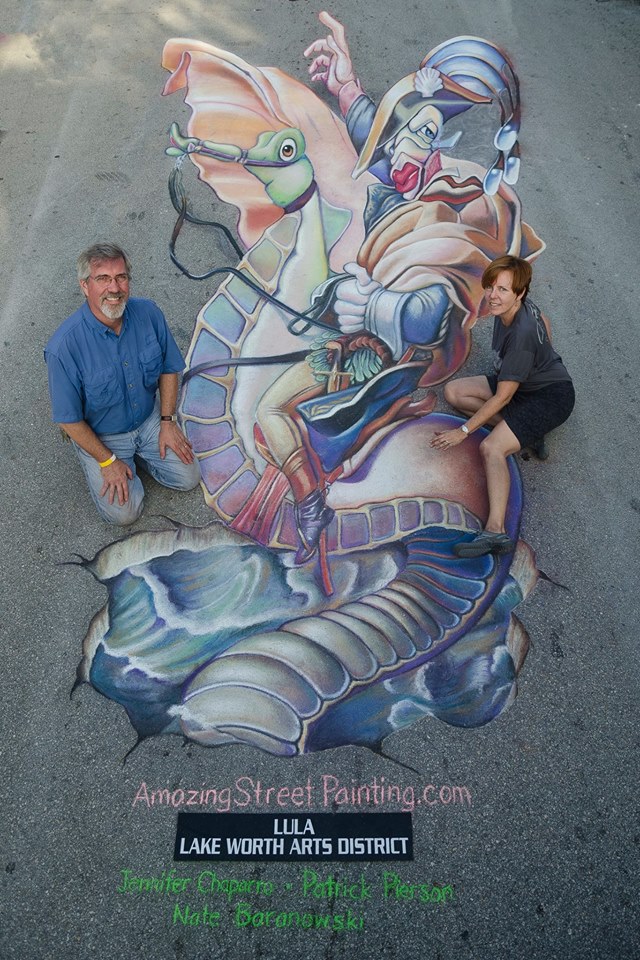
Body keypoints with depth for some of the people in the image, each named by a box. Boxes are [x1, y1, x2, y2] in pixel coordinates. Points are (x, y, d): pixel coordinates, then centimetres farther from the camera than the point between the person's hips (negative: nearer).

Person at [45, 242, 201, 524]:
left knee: (188, 478, 2)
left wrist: (167, 421, -5)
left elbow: (169, 369, -1)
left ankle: (138, 451, 25)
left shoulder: (148, 313, -17)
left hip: (150, 419, 4)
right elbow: (69, 418, -20)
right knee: (124, 512, -8)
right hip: (100, 436, -4)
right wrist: (108, 461, -14)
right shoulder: (64, 346, -31)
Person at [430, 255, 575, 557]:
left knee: (491, 447, -32)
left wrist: (463, 431, -22)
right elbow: (543, 321, 19)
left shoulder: (521, 334, -31)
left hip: (552, 395, -10)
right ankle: (528, 431, -5)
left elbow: (502, 397, -27)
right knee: (453, 391, 1)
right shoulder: (522, 306, -6)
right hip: (528, 383, 10)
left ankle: (496, 531, -45)